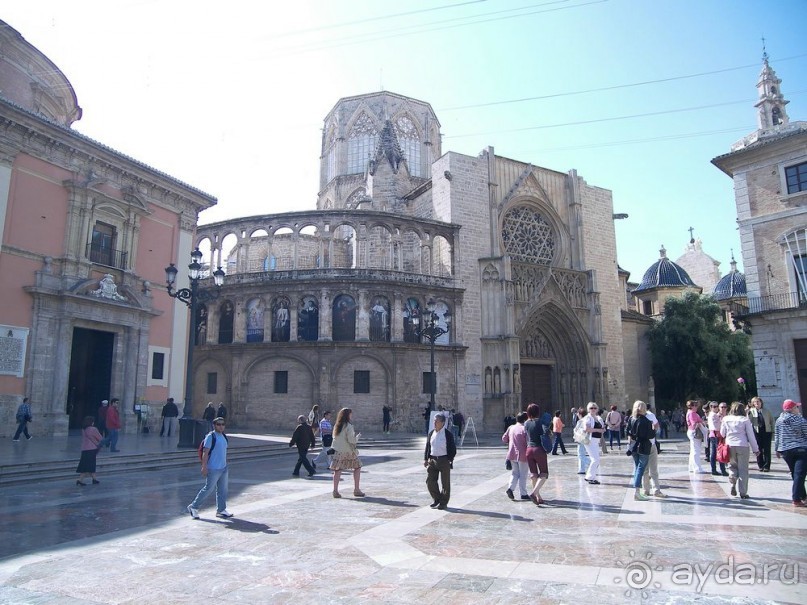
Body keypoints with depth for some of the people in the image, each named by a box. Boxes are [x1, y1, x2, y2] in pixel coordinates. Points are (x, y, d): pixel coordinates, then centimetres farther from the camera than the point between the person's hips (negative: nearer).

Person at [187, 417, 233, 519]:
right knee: (208, 489, -1)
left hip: (224, 468, 8)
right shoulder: (210, 436, -11)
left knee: (223, 490, 8)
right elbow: (205, 453, -15)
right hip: (213, 469, -8)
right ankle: (193, 507, 14)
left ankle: (221, 510, 17)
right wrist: (204, 467, -19)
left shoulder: (224, 436, 13)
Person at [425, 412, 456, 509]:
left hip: (444, 460, -5)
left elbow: (453, 449, -6)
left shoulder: (448, 434, -8)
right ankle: (436, 499, 23)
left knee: (445, 483, 5)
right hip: (432, 460, 5)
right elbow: (427, 446, 12)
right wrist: (426, 459, 6)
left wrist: (449, 460, -13)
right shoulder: (431, 433, 6)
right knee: (430, 481, 4)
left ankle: (443, 503, 19)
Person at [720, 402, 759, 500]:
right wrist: (755, 449, 7)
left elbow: (722, 434, 6)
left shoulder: (725, 419, 4)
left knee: (732, 466, 18)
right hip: (743, 446, -2)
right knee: (743, 469, 6)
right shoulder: (745, 420, -2)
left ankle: (733, 484, -4)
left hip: (730, 446, 2)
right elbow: (751, 436, 0)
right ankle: (743, 492, 7)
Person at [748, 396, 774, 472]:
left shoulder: (766, 411, 8)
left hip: (766, 431, 0)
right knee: (759, 449, 4)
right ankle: (760, 465, 13)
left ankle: (766, 466, 4)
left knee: (767, 449, -1)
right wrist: (748, 412, -17)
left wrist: (772, 431, 6)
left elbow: (772, 421, 12)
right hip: (756, 432, 0)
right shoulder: (751, 411, 4)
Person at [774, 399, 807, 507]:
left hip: (785, 451, 5)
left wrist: (777, 449, 15)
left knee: (795, 474, 18)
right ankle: (796, 499, -9)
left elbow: (777, 437, 7)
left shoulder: (779, 420, 3)